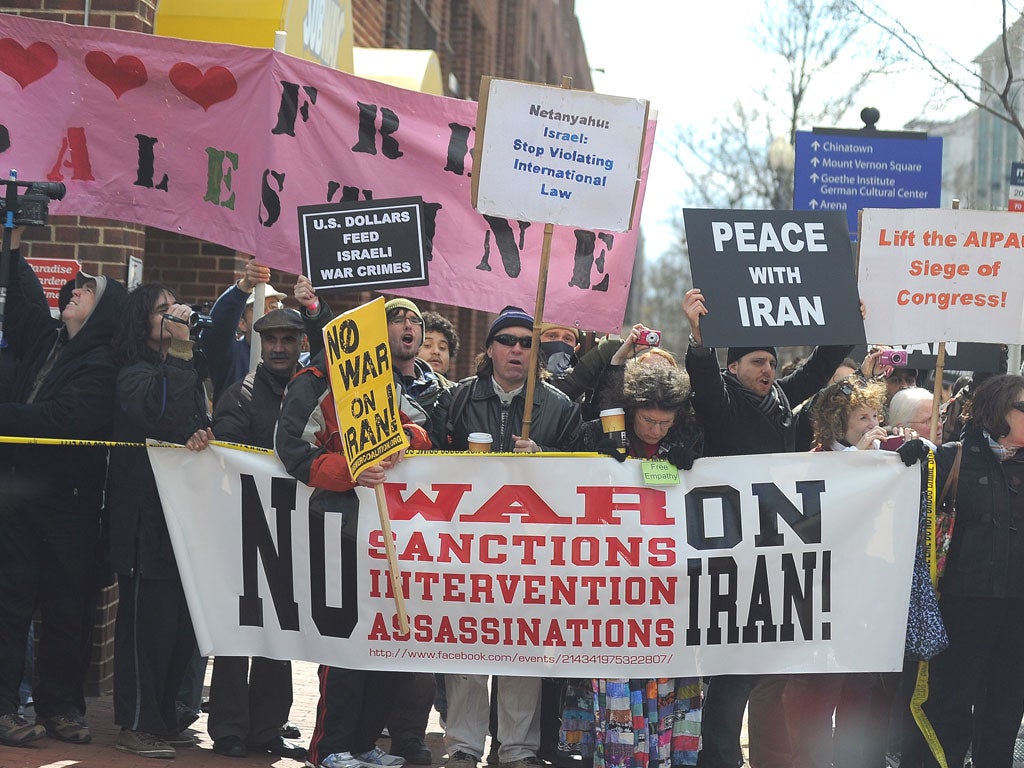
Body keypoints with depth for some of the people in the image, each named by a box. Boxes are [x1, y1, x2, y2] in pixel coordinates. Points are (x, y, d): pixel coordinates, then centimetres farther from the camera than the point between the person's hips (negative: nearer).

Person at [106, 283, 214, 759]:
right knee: (147, 617, -6)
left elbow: (200, 424, 20)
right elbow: (159, 413, -26)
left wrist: (202, 436, -1)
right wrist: (180, 349, -25)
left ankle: (164, 717, 20)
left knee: (181, 621, 9)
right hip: (146, 515, -7)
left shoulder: (187, 370, 17)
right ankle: (136, 725, 1)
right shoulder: (135, 373, -6)